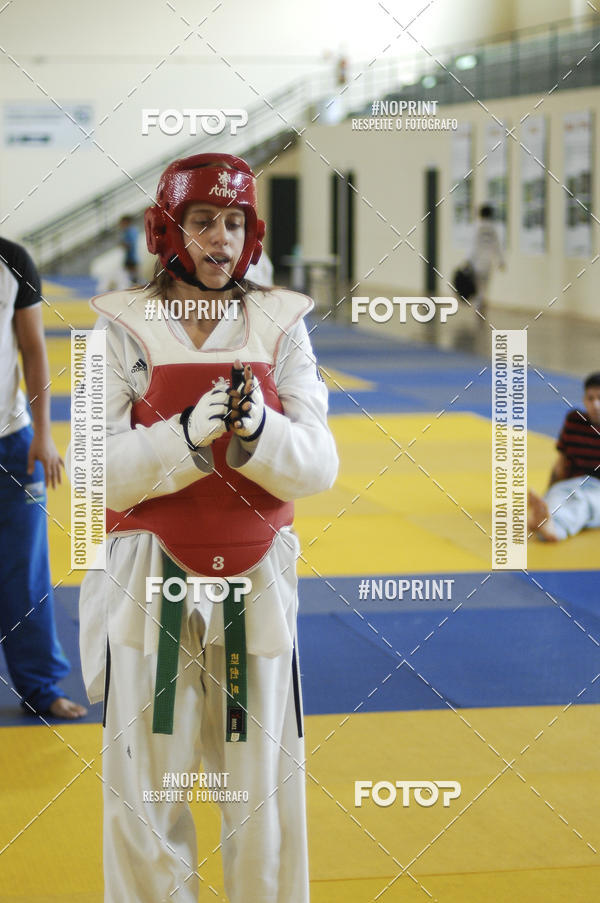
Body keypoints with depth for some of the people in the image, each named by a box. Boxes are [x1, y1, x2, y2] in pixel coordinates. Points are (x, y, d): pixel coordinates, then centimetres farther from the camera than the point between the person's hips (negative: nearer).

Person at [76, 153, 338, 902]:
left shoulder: (279, 325, 3)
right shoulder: (125, 327, -1)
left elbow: (317, 466, -1)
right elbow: (99, 470, -7)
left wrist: (258, 429, -21)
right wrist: (187, 434, -23)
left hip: (255, 581, 1)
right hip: (152, 583, -1)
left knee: (265, 786, 6)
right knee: (144, 790, 4)